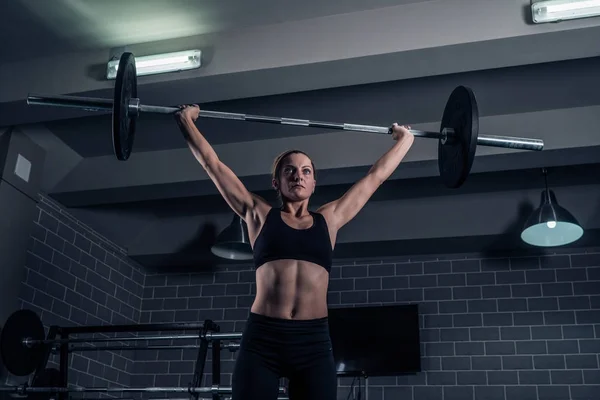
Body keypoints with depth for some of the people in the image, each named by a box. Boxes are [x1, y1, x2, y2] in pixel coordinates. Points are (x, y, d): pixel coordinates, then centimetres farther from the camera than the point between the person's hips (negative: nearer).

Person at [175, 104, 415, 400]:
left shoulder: (328, 219, 15)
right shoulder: (260, 216, 11)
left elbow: (375, 176, 25)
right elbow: (214, 166, 17)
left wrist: (405, 139, 34)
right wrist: (186, 121, 24)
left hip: (313, 342, 2)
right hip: (261, 341, -1)